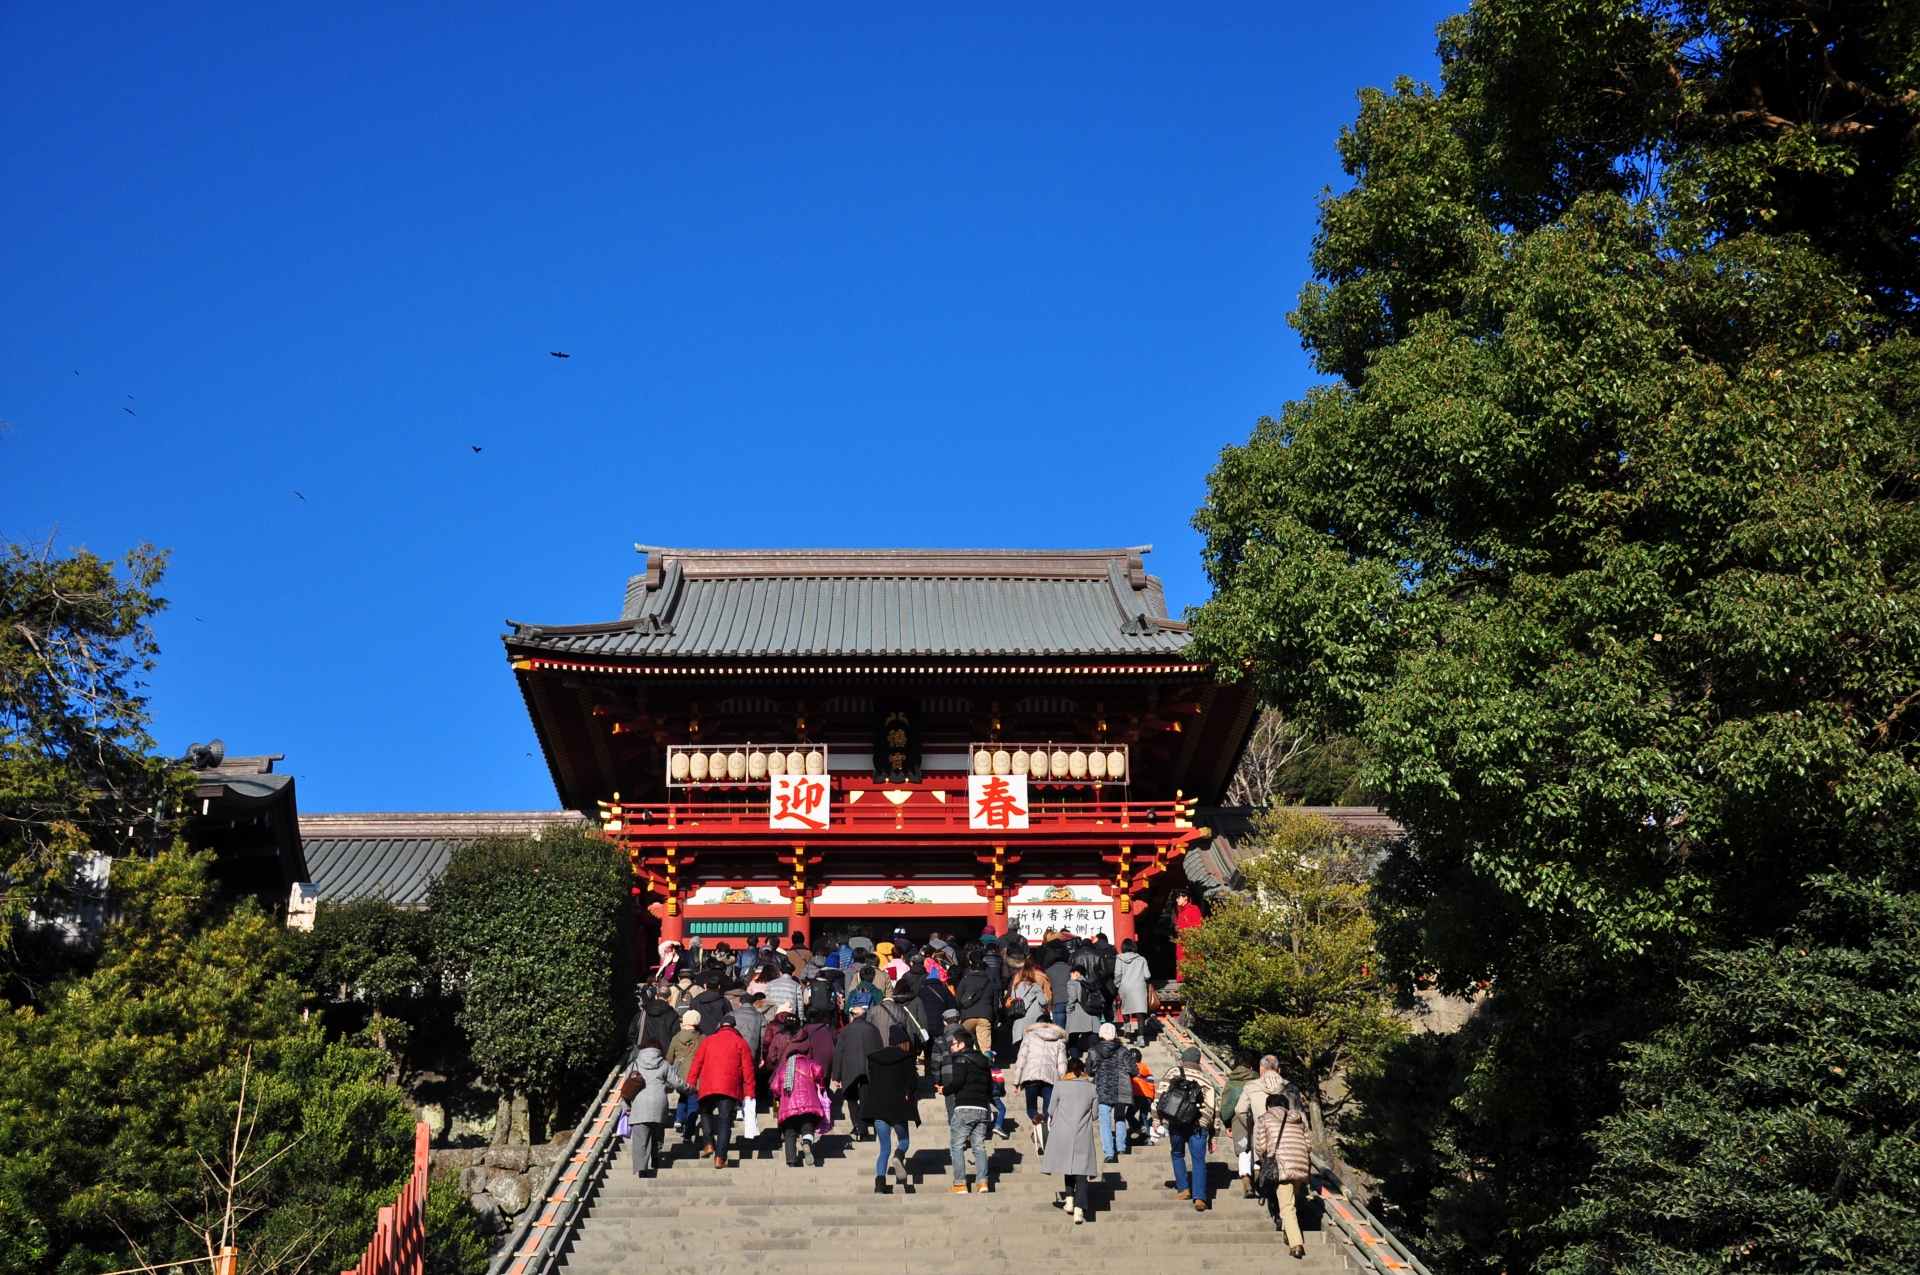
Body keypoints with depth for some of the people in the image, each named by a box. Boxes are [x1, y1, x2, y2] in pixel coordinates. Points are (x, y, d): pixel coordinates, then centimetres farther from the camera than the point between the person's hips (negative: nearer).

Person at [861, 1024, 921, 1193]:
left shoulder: (874, 1058, 10)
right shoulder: (905, 1058, -3)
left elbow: (870, 1081, 12)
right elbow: (913, 1085, -4)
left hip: (877, 1107, 3)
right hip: (898, 1106, -3)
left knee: (884, 1149, 8)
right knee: (903, 1140, 18)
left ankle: (879, 1186, -8)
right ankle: (898, 1157, -16)